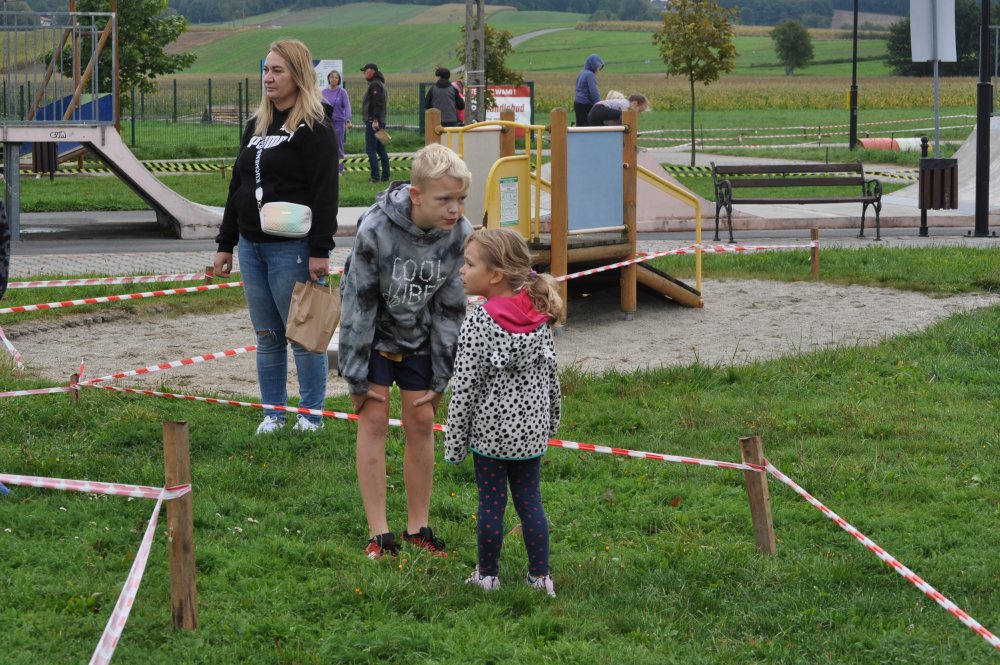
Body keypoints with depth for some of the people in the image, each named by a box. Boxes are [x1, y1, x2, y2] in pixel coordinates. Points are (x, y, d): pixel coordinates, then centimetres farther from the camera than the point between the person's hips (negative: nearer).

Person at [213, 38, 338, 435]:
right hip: (252, 248, 8)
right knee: (267, 338, 11)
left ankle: (311, 415, 9)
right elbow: (237, 187, 20)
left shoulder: (314, 128, -9)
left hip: (292, 249, -7)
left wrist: (319, 250, -20)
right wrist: (226, 244, 18)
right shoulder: (256, 126, 15)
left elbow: (325, 192, -14)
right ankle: (273, 414, 18)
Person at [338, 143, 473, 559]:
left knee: (421, 422, 4)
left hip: (419, 338, 3)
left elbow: (450, 307, -9)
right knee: (374, 419, -5)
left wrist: (441, 377, -5)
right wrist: (356, 376, -16)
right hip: (375, 334, -3)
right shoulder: (376, 229, -31)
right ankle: (378, 534, 1)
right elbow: (358, 302, -22)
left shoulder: (459, 234, -20)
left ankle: (418, 528, 16)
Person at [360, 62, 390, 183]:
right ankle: (385, 176, 14)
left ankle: (375, 176, -12)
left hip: (373, 122, -10)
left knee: (370, 150, -9)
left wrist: (375, 120, -26)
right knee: (381, 149, 12)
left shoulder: (375, 85, -12)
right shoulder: (380, 83, 20)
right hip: (380, 121, 11)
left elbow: (377, 104, -22)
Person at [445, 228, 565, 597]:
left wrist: (455, 441, -7)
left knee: (491, 503, 6)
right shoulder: (538, 318, -1)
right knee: (529, 499, 13)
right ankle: (540, 576, 17)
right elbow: (550, 372, 8)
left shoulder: (478, 325, -18)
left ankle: (487, 575, 18)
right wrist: (551, 419, 22)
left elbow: (465, 388, -15)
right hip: (531, 428, 5)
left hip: (490, 430, -5)